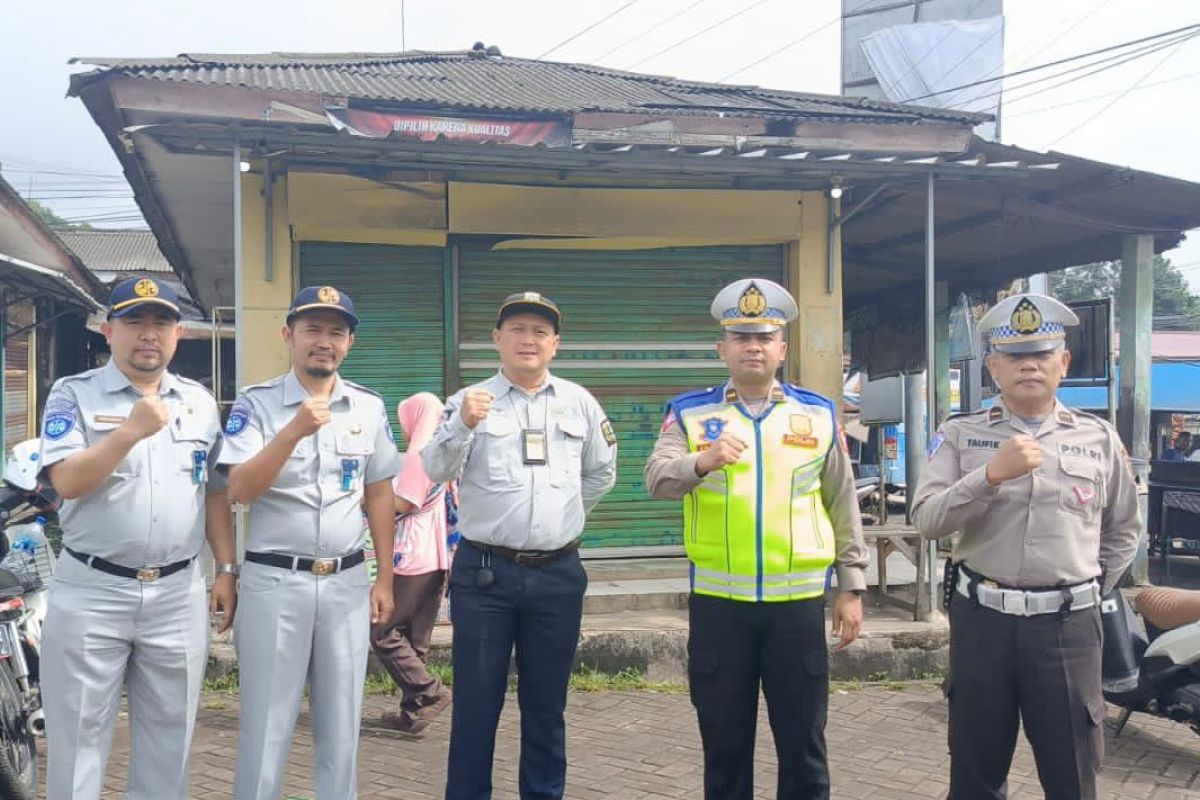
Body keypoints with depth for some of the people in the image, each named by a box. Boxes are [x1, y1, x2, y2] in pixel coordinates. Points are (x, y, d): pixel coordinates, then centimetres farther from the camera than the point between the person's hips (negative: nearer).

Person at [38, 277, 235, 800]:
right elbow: (67, 482, -15)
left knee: (169, 737, 13)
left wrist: (226, 569, 5)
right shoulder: (74, 394, -2)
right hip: (91, 593, -3)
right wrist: (131, 430, -25)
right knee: (78, 736, 6)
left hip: (178, 594, 3)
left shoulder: (200, 402, 10)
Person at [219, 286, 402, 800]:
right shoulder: (255, 404, -4)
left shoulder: (370, 408, 6)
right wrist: (294, 430, -26)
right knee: (266, 727, 5)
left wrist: (385, 578, 9)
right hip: (275, 582, -3)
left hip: (347, 583, 3)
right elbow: (240, 490, -15)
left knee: (341, 727, 13)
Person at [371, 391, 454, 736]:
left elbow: (402, 504, -14)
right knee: (415, 640, 11)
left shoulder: (420, 452, -11)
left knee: (383, 632, -3)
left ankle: (430, 692, -7)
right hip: (436, 559, 9)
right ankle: (413, 710, 13)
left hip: (412, 559, -9)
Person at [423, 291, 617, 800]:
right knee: (475, 701, 4)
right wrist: (463, 426, -32)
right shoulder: (471, 401, -2)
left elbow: (602, 472, 20)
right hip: (484, 572, -2)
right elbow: (436, 470, -15)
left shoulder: (579, 403, 7)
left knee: (547, 704, 13)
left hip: (558, 574, 3)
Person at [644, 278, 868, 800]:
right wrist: (702, 461, -32)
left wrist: (851, 587, 7)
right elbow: (657, 480, -12)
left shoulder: (819, 413, 6)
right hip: (717, 602, -1)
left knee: (803, 741, 11)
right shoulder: (689, 412, 3)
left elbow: (842, 506, 9)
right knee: (724, 741, 11)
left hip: (799, 601, 1)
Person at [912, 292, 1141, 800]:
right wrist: (990, 473, -22)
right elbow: (927, 521, -11)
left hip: (1069, 625, 1)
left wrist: (1091, 589, 8)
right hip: (981, 620, -1)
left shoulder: (1099, 438, 6)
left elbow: (1123, 531, 17)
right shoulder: (961, 435, 0)